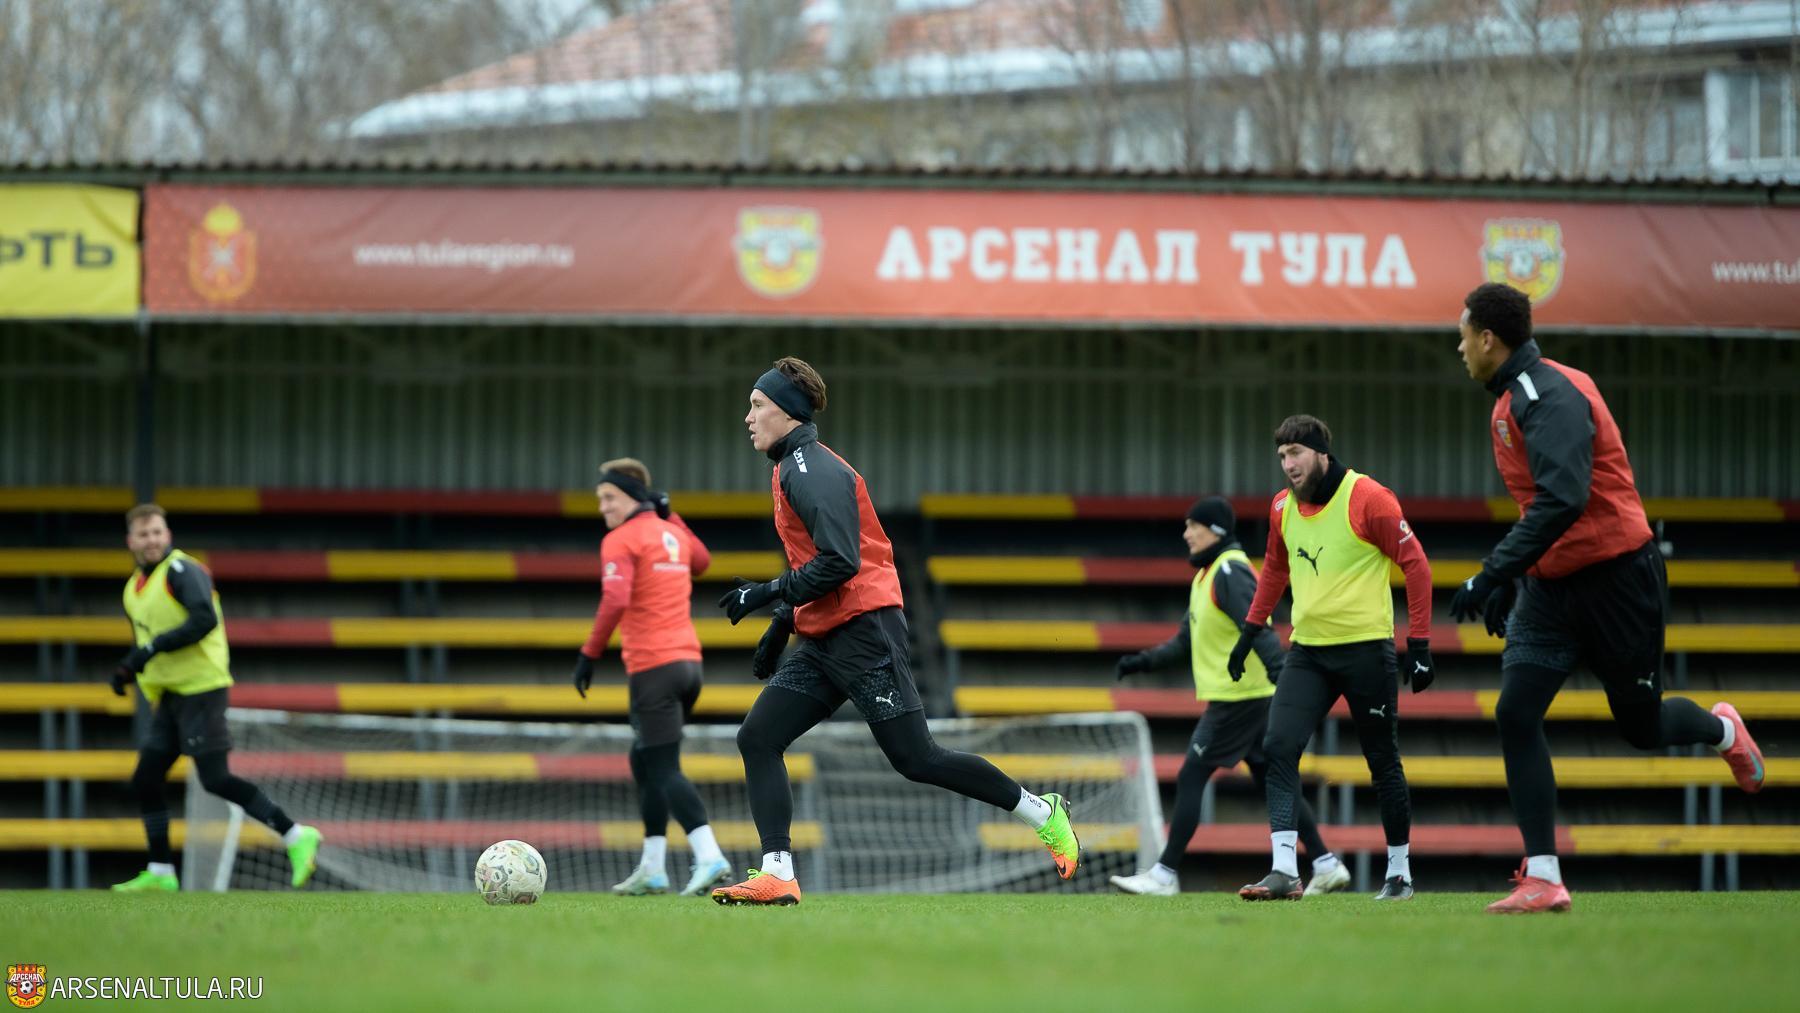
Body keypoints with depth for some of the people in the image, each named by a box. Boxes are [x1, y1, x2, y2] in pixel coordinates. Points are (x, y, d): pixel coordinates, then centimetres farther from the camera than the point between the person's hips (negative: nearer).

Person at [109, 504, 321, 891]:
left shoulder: (181, 571, -11)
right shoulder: (134, 588, 16)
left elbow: (205, 619, -25)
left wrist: (151, 649, -25)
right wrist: (128, 669, 7)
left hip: (201, 688, -9)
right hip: (169, 695, 9)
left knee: (216, 779, -13)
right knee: (146, 779, 6)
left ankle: (297, 837, -8)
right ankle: (160, 872, 12)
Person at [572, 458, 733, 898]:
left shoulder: (621, 540, -8)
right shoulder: (672, 533, 15)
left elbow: (615, 600, -22)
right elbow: (701, 561, 39)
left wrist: (589, 654, -16)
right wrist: (670, 517, 29)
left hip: (652, 667, -9)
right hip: (689, 660, 9)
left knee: (665, 772, -11)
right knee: (643, 761, 19)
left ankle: (709, 858, -26)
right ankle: (652, 869, 19)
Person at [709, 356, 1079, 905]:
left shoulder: (813, 472, -14)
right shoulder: (790, 470, 18)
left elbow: (838, 564, -22)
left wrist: (767, 593, -17)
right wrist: (780, 626, 24)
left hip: (865, 632, -10)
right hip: (822, 642, 10)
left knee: (916, 759, -8)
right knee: (757, 738, -2)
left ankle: (1043, 813, 5)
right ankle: (777, 874, -8)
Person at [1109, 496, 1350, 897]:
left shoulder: (1230, 572, -13)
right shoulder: (1206, 575, 18)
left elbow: (1258, 628, -26)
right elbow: (1187, 641, 25)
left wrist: (1279, 675, -37)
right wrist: (1145, 661, 13)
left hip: (1236, 697, -10)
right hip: (1252, 698, 10)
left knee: (1190, 778, -7)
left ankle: (1165, 875, -5)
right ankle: (1326, 866, 13)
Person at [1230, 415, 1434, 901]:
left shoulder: (1367, 498, -12)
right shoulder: (1282, 508, 6)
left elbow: (1415, 564, -9)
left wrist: (1419, 644, -12)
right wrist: (1250, 631, 21)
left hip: (1366, 649, -5)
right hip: (1308, 651, 5)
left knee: (1383, 762, 5)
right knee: (1279, 748, -11)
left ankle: (1400, 872, 19)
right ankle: (1285, 870, -16)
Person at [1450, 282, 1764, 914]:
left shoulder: (1550, 395, -21)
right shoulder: (1510, 402, 11)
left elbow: (1561, 501, -32)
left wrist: (1494, 573, -34)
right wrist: (1509, 578, 24)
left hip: (1617, 578, -8)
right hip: (1550, 588, 8)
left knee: (1641, 726, 7)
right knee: (1516, 713, -9)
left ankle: (1723, 731, 42)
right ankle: (1543, 879, -10)